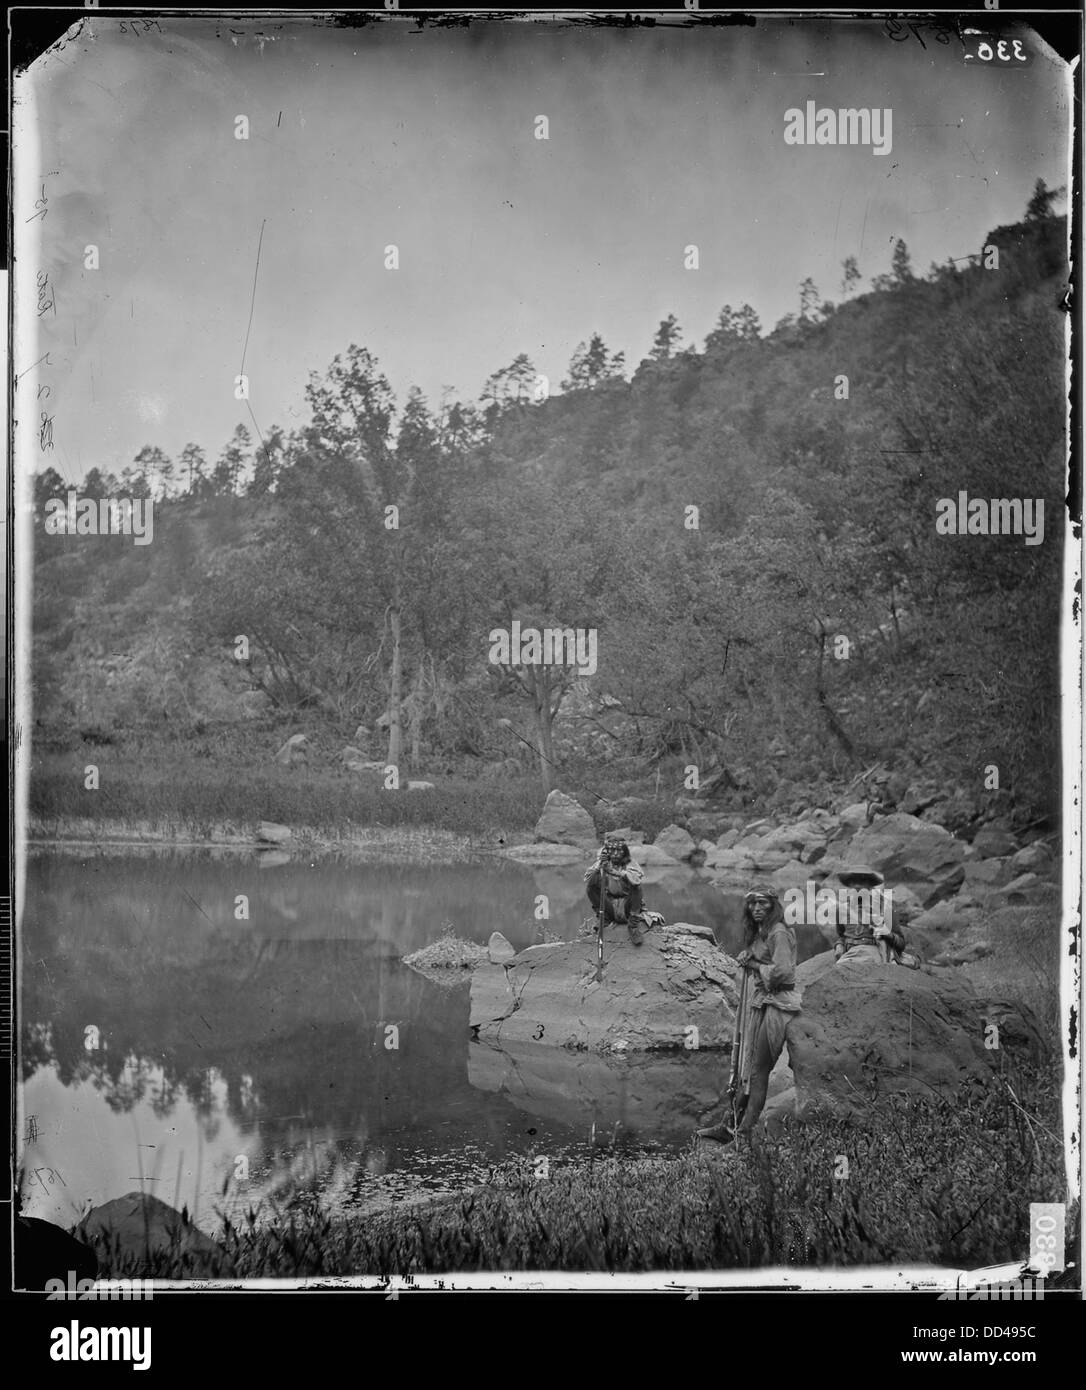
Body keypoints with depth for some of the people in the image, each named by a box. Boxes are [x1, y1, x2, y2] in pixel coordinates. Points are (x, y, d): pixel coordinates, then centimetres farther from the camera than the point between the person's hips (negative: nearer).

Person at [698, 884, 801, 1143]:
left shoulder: (779, 933, -11)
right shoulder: (758, 934, 17)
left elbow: (782, 972, -20)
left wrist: (754, 964, -9)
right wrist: (747, 960, 5)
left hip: (774, 1007, -9)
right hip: (757, 1006, 9)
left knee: (757, 1070, -6)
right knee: (745, 1066, 10)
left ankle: (746, 1132, -3)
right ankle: (733, 1125, 14)